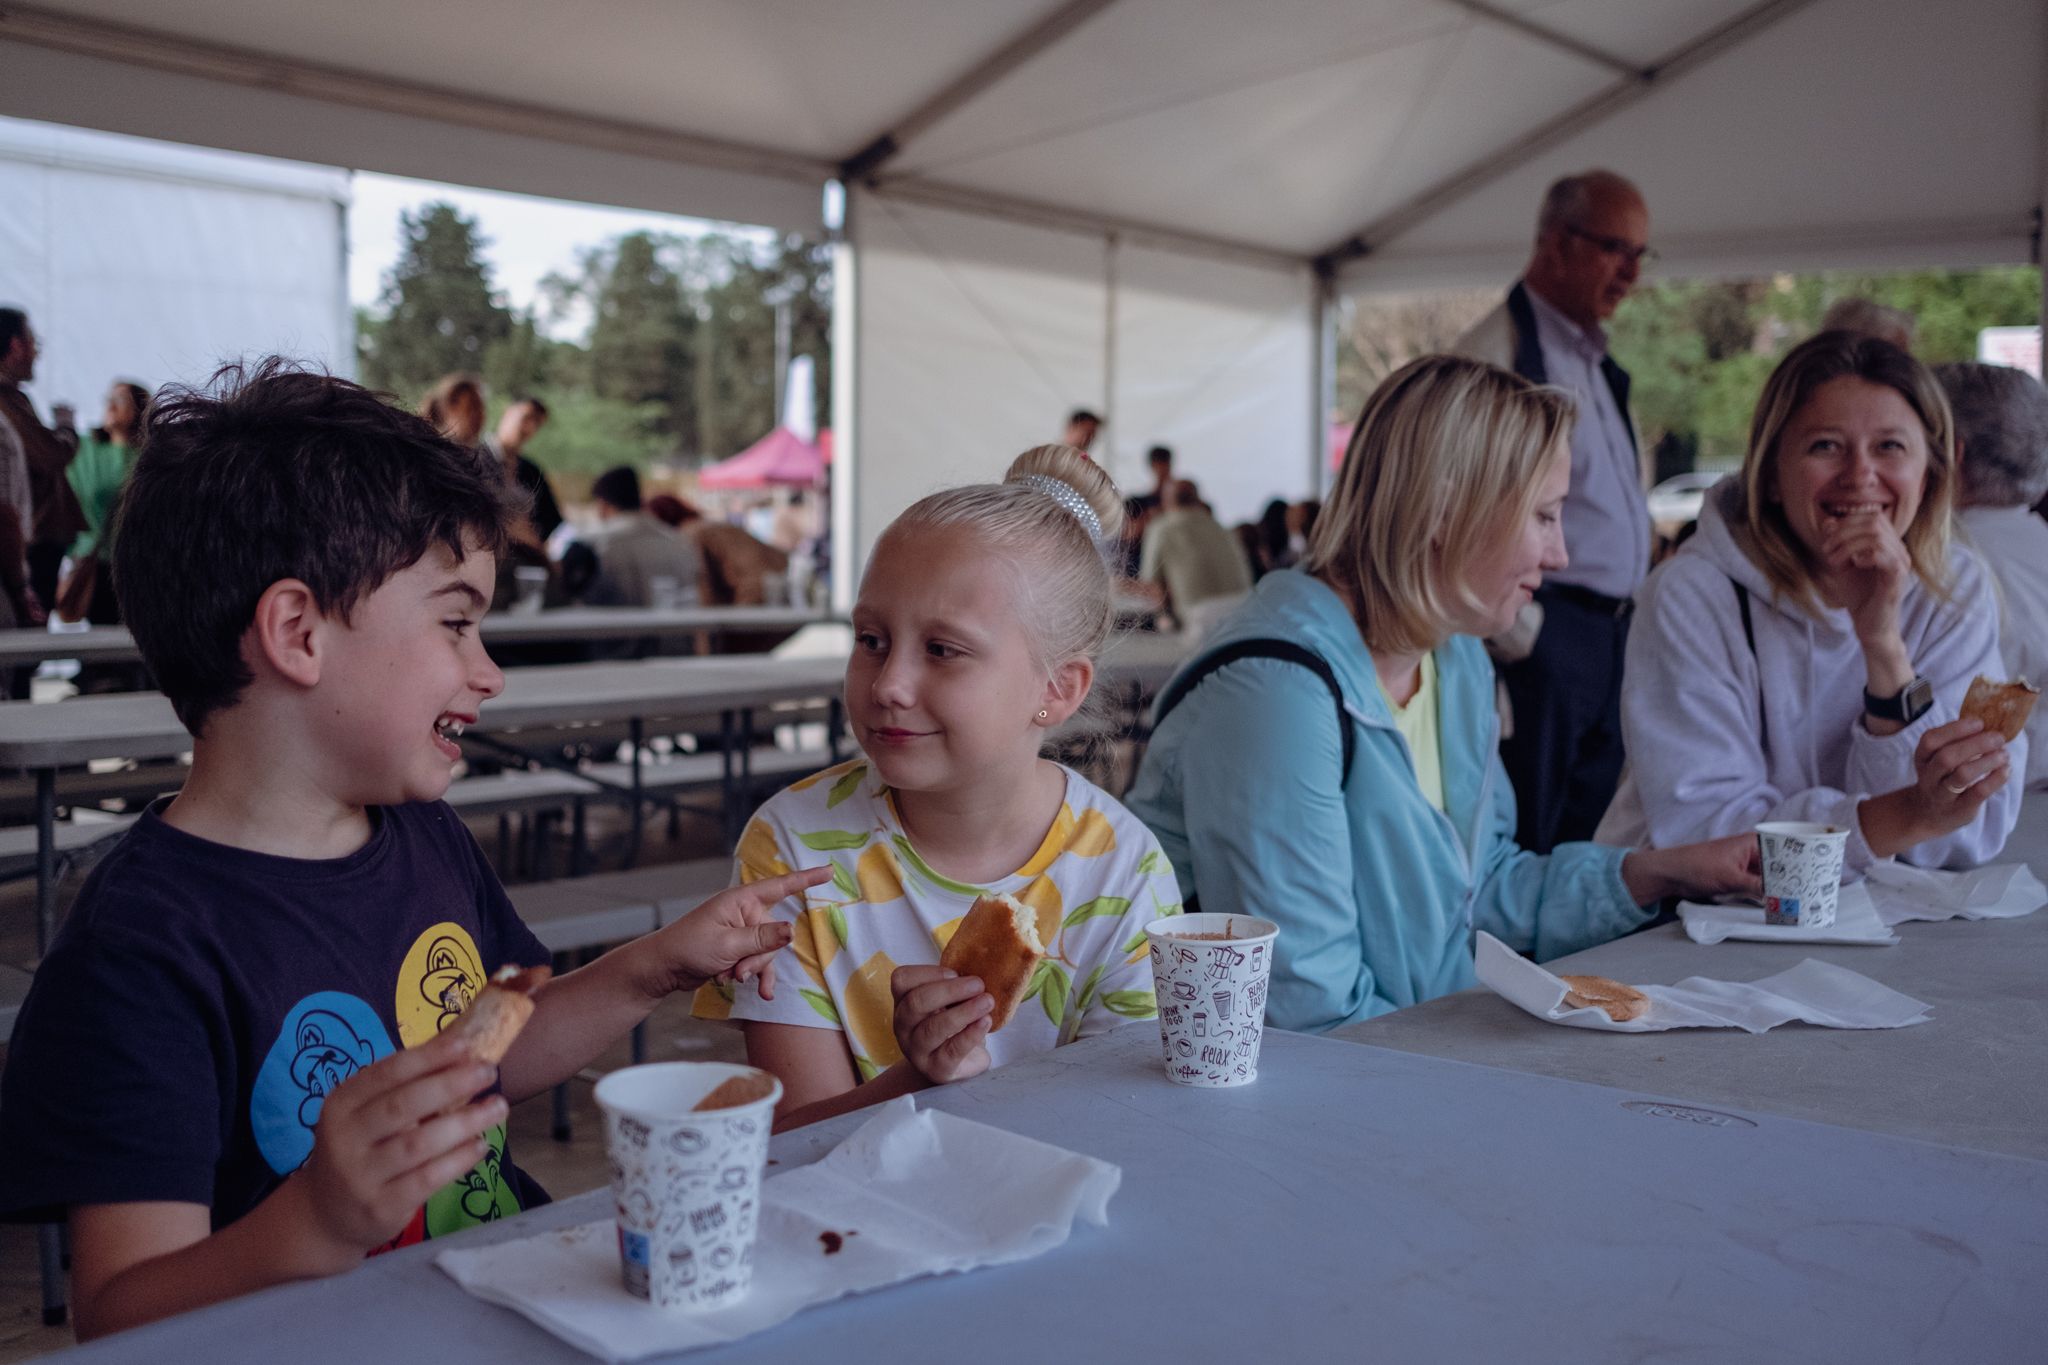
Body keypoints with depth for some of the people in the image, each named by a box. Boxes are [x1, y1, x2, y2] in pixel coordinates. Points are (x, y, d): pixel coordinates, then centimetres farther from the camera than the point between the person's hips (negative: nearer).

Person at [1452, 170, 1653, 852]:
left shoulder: (1596, 361, 19)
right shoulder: (1499, 351, -10)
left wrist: (1629, 620, 18)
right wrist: (1519, 636, -17)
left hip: (1613, 635, 9)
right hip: (1547, 634, -9)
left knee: (1591, 838, 12)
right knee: (1527, 846, -5)